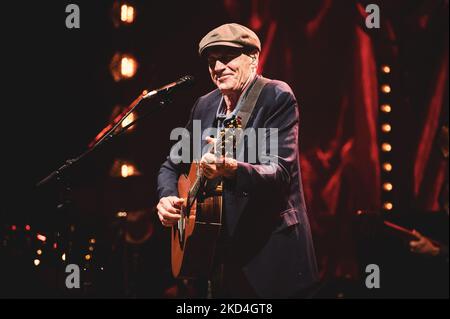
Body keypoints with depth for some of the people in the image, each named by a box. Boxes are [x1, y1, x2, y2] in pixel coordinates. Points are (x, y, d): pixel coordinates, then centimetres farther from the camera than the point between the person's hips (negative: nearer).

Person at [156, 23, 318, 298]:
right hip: (223, 253, 6)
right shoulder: (205, 106, 8)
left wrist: (231, 169, -40)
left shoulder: (277, 97, -11)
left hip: (270, 255, -5)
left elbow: (280, 174, -22)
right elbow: (172, 165, 16)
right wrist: (167, 197, -5)